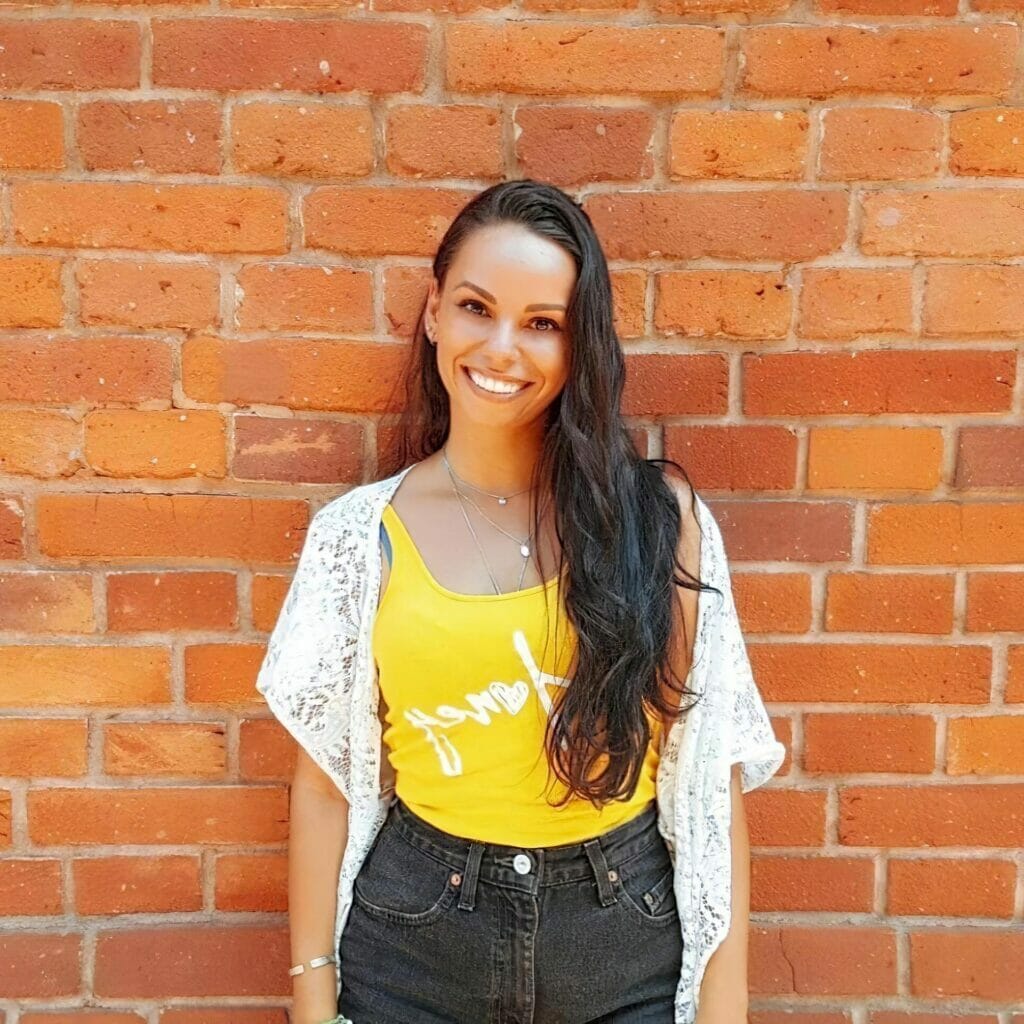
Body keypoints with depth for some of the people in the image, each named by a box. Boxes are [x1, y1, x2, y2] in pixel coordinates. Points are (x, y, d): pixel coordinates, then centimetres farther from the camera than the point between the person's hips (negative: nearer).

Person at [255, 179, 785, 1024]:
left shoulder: (658, 512, -8)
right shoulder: (360, 532, -6)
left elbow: (710, 768, -4)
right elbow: (326, 779, 0)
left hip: (628, 947, 0)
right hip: (413, 946, 1)